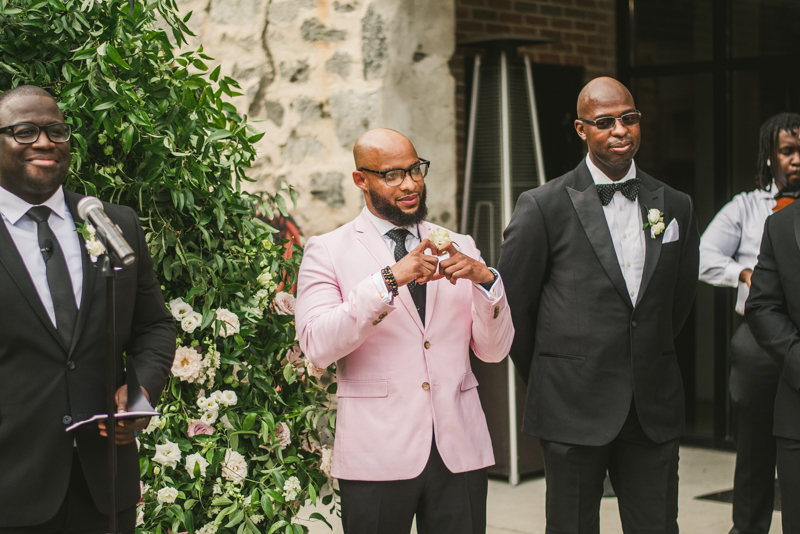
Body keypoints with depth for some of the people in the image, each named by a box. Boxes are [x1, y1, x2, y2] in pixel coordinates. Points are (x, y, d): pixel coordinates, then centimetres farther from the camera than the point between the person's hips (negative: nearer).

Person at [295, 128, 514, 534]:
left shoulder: (459, 248, 12)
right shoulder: (327, 252, 2)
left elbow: (495, 350, 6)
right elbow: (318, 347, -14)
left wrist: (485, 279, -10)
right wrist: (389, 279, -21)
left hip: (460, 451, 3)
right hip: (378, 456, -3)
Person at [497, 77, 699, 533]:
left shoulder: (676, 207, 8)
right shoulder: (544, 207, -5)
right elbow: (511, 304, 0)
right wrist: (547, 380, 7)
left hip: (655, 408, 4)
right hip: (574, 408, -3)